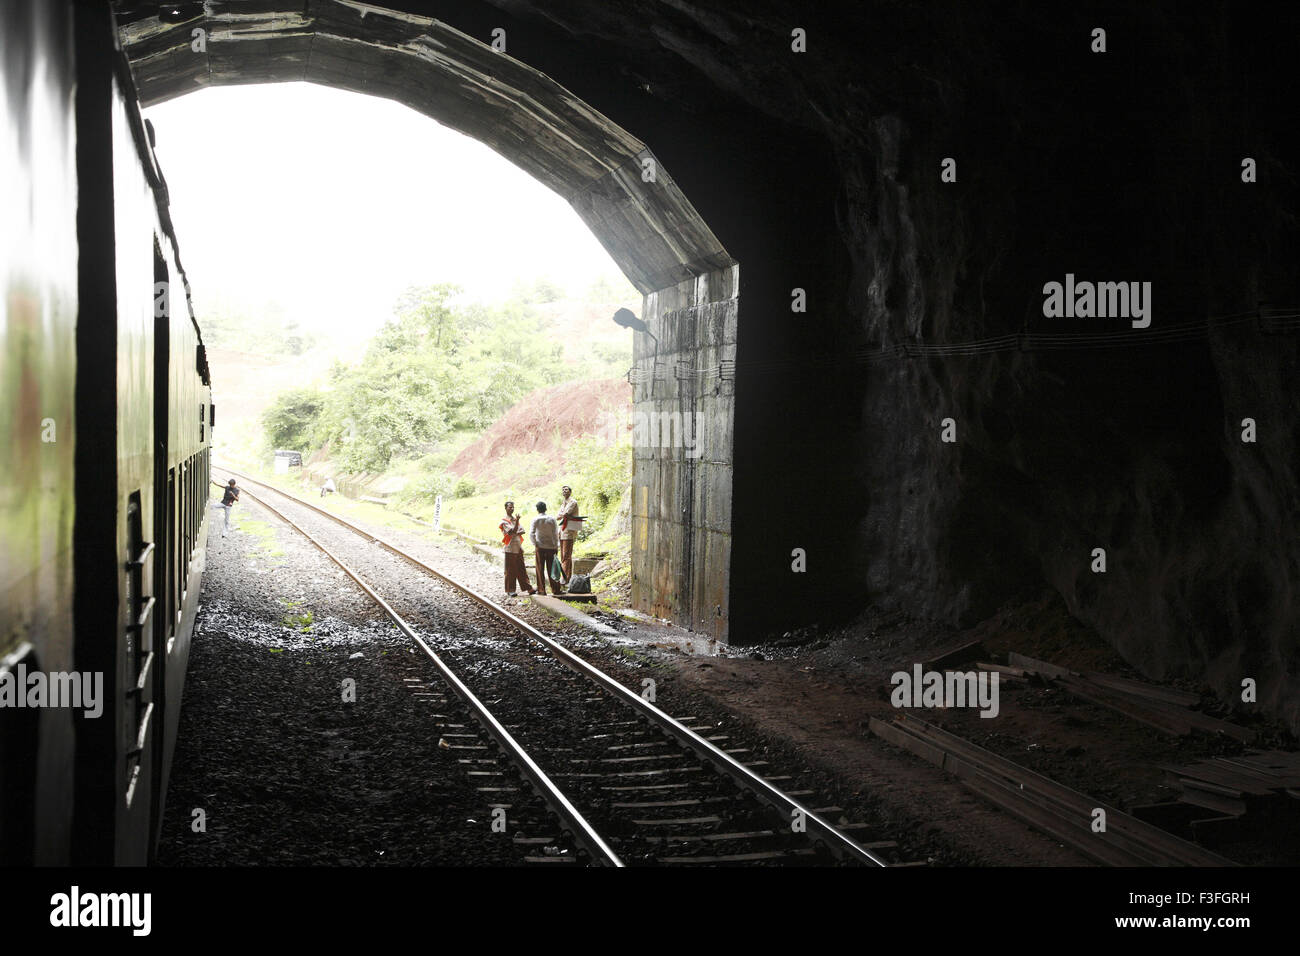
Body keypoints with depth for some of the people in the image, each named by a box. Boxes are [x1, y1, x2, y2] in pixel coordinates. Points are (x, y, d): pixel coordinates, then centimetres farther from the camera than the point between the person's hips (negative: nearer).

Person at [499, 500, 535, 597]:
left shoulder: (515, 518, 14)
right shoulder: (504, 521, -8)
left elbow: (522, 530, 6)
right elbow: (512, 531, -20)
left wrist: (516, 533, -12)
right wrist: (517, 521, -28)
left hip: (518, 547, 6)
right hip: (510, 548, -6)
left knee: (522, 569, 10)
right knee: (510, 570, -1)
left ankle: (528, 588, 12)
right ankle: (509, 590, 4)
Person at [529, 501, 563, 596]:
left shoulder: (535, 520, -5)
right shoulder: (551, 519, -2)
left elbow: (531, 533, -13)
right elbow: (556, 533, -3)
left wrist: (535, 545, -5)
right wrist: (556, 546, 2)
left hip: (540, 547, -1)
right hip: (551, 547, 1)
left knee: (540, 569, 6)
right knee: (551, 569, 8)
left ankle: (542, 589, 5)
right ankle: (555, 589, 8)